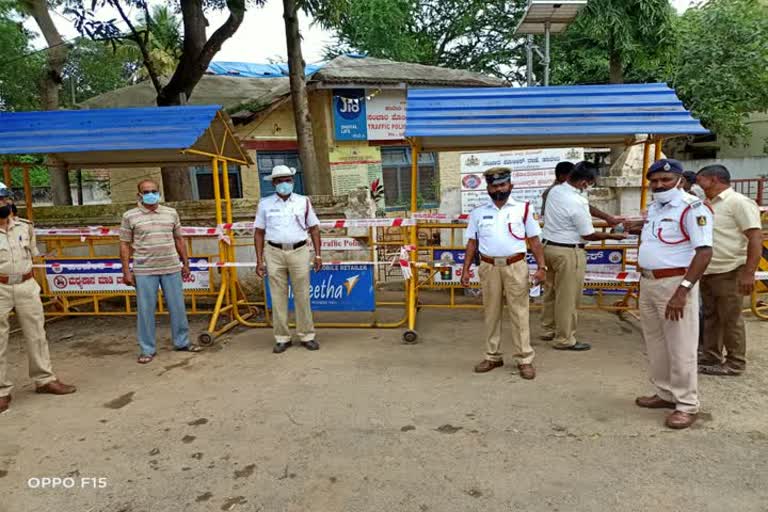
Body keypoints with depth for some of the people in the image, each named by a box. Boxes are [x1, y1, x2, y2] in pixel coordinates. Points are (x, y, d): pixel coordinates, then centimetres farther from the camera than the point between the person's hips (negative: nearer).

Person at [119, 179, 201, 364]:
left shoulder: (171, 213, 8)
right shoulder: (130, 216, 1)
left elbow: (179, 239, 14)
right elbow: (125, 245, 2)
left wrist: (186, 263, 11)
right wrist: (126, 271, -3)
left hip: (172, 268, 2)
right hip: (144, 271, -2)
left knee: (178, 307, 9)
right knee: (145, 310, 4)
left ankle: (182, 342, 23)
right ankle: (147, 349, 16)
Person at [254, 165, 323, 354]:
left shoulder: (303, 202, 6)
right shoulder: (265, 204, 6)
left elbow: (314, 228, 8)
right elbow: (259, 233, 7)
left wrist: (318, 255, 2)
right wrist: (259, 260, 2)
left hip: (299, 251, 0)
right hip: (275, 253, 0)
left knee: (302, 296, 4)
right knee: (278, 297, 4)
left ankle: (307, 336, 14)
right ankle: (282, 338, 14)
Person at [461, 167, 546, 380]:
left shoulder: (523, 209, 3)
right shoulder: (478, 212, 8)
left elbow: (534, 240, 3)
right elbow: (472, 243, 10)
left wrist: (541, 267, -5)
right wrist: (466, 269, 4)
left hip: (515, 267, -2)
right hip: (489, 267, 2)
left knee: (519, 314, 2)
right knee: (491, 313, 10)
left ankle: (524, 359, 10)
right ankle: (492, 356, 21)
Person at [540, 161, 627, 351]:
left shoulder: (555, 191, 2)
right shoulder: (577, 203, -24)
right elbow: (588, 235, -15)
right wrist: (613, 236, 0)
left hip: (548, 246, 9)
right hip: (568, 252, -9)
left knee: (551, 292, 19)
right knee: (567, 298, 3)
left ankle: (549, 330, 32)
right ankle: (564, 339, 13)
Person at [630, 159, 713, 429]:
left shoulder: (693, 207, -14)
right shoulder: (653, 207, 12)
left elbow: (704, 251, -21)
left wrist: (683, 290, -26)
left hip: (675, 283, -9)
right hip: (648, 282, 9)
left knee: (680, 348, -1)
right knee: (655, 344, 16)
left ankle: (687, 405, 13)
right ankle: (666, 394, 31)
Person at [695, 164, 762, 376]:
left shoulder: (739, 202, -12)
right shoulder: (708, 205, 15)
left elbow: (755, 238, -18)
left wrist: (749, 273, -23)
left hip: (729, 273, -8)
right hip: (707, 273, 8)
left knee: (730, 319, 1)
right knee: (711, 318, 14)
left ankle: (735, 363, 13)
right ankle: (711, 358, 24)